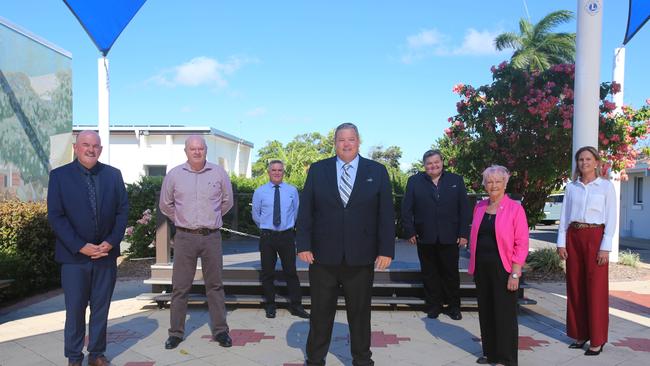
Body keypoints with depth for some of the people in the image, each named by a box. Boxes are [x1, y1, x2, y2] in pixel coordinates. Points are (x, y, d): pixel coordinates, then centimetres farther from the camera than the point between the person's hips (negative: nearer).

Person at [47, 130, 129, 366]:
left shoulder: (113, 175, 5)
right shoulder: (59, 175, -2)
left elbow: (122, 210, 4)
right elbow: (55, 216, -6)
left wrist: (111, 242, -8)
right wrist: (81, 247, -13)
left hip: (106, 253, 2)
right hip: (74, 255, -2)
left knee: (101, 308, 10)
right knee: (75, 309, 7)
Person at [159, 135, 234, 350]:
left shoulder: (218, 173, 1)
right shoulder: (174, 175, 1)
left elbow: (227, 201, 13)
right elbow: (165, 204, 13)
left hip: (212, 237, 0)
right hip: (184, 237, 0)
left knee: (215, 285, 7)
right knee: (180, 287, 5)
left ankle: (220, 330, 16)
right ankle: (176, 332, 18)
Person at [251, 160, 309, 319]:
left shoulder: (292, 190, 3)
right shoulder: (260, 192, 0)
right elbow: (255, 215, 10)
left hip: (287, 235, 0)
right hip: (267, 236, 0)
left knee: (291, 271, 4)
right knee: (267, 273, 7)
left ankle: (296, 306, 13)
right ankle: (270, 306, 20)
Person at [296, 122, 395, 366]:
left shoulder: (377, 171, 3)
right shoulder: (317, 170, 4)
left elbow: (386, 214, 0)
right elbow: (305, 210, 2)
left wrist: (386, 250, -5)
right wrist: (303, 245, -5)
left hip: (361, 257, 0)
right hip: (323, 255, 0)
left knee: (360, 312, 13)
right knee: (320, 312, 12)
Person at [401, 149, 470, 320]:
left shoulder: (456, 180, 6)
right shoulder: (414, 181, 4)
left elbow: (464, 209, 3)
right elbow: (406, 209, 2)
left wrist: (464, 234, -4)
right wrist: (410, 232, -6)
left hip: (449, 237, 0)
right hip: (425, 237, 0)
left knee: (451, 273, 9)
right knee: (429, 274, 9)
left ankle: (454, 306, 23)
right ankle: (433, 306, 21)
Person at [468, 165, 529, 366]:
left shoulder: (515, 208, -7)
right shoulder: (479, 207, 8)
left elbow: (521, 244, -10)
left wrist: (515, 274, -14)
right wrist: (473, 265, 10)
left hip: (503, 268, -5)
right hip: (482, 268, 5)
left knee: (505, 314, 4)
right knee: (485, 311, 13)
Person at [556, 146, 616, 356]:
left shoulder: (606, 186, 0)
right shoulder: (571, 187, 9)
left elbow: (611, 219, -4)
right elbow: (564, 217, 8)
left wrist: (605, 247, -11)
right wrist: (561, 243, 0)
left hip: (595, 237, -3)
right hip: (573, 238, 4)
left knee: (596, 289, -1)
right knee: (575, 287, 6)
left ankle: (597, 340, 9)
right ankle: (579, 334, 18)